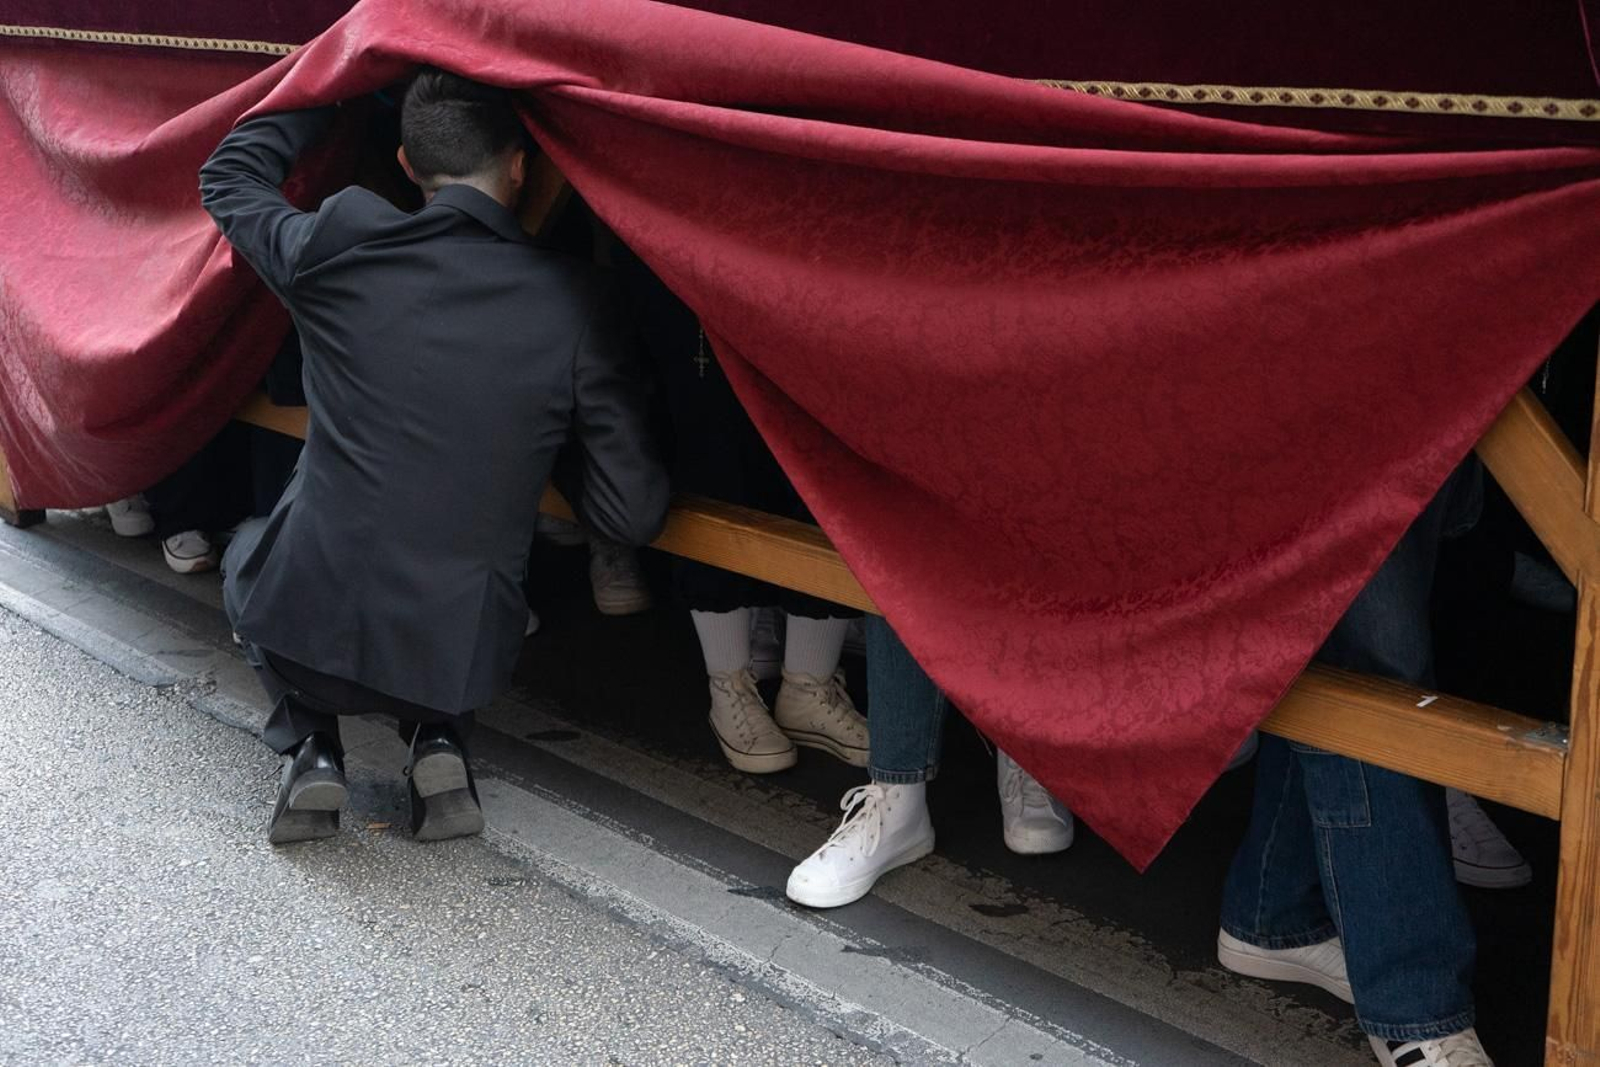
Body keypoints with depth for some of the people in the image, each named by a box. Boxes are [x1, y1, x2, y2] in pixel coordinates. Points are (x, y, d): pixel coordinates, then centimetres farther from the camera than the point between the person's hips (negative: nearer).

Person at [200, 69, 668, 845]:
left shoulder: (340, 243, -8)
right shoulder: (574, 301, -9)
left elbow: (228, 176, 16)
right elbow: (634, 513, -6)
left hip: (308, 631, 0)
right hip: (459, 657, 1)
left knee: (247, 554, 36)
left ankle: (308, 746, 15)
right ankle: (438, 740, 12)